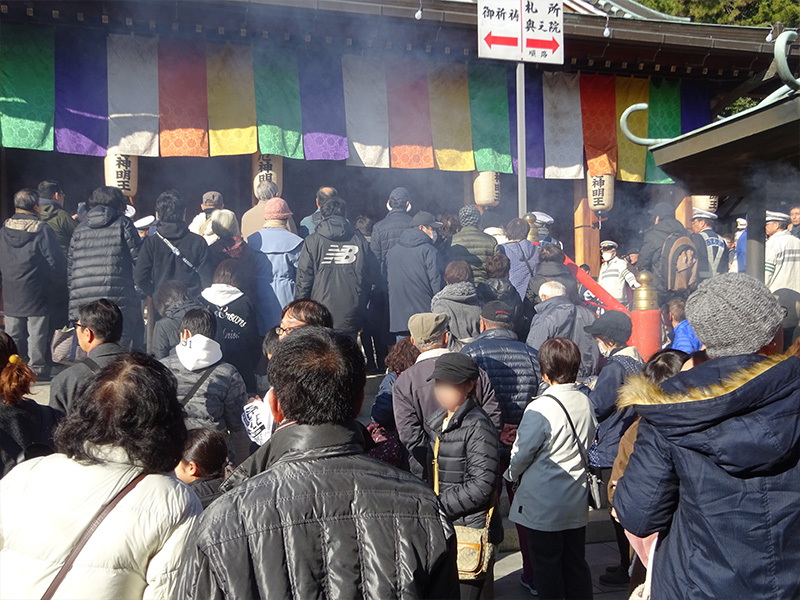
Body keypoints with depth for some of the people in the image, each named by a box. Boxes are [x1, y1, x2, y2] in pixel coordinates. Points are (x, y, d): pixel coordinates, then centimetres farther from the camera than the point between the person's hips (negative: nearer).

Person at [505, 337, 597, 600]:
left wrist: (512, 474, 6)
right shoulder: (585, 402, -1)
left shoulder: (540, 408, -22)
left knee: (547, 565, 8)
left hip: (543, 505, -6)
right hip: (577, 502, 6)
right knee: (576, 563, 17)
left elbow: (522, 453, -14)